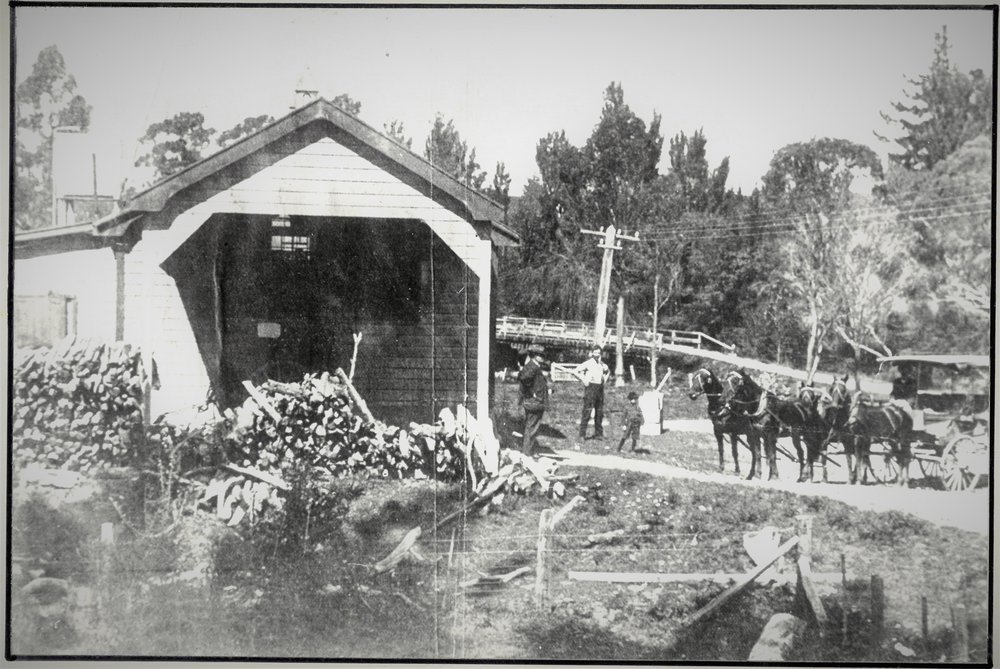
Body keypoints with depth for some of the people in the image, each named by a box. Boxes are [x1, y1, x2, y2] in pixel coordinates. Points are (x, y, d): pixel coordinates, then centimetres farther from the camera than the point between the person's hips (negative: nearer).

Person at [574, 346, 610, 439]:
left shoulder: (602, 363, 13)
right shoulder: (588, 362, -6)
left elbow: (608, 371, 34)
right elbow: (575, 371, -10)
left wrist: (605, 380, 18)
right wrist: (583, 380, -12)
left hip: (600, 388, 6)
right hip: (590, 387, -6)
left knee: (600, 412, 7)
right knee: (587, 411, -9)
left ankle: (598, 434, 15)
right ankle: (582, 434, -6)